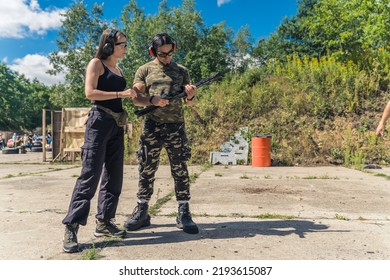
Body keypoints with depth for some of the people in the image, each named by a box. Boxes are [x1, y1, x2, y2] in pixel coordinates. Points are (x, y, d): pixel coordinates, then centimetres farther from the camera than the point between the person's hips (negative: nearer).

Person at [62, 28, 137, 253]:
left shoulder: (119, 69, 20)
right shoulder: (96, 63, -1)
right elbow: (90, 93, -13)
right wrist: (120, 94, -14)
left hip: (117, 125, 8)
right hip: (100, 122, -8)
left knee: (114, 176, 7)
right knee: (90, 174, -11)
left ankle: (104, 222, 17)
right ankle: (71, 228, -5)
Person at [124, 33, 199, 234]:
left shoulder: (181, 71, 12)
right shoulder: (144, 70, 8)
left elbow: (190, 104, 11)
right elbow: (136, 99, 2)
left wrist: (191, 96, -13)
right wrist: (152, 100, -18)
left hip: (176, 126, 1)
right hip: (152, 126, 0)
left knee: (180, 170, 0)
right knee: (146, 170, 4)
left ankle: (183, 214, 7)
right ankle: (141, 212, 15)